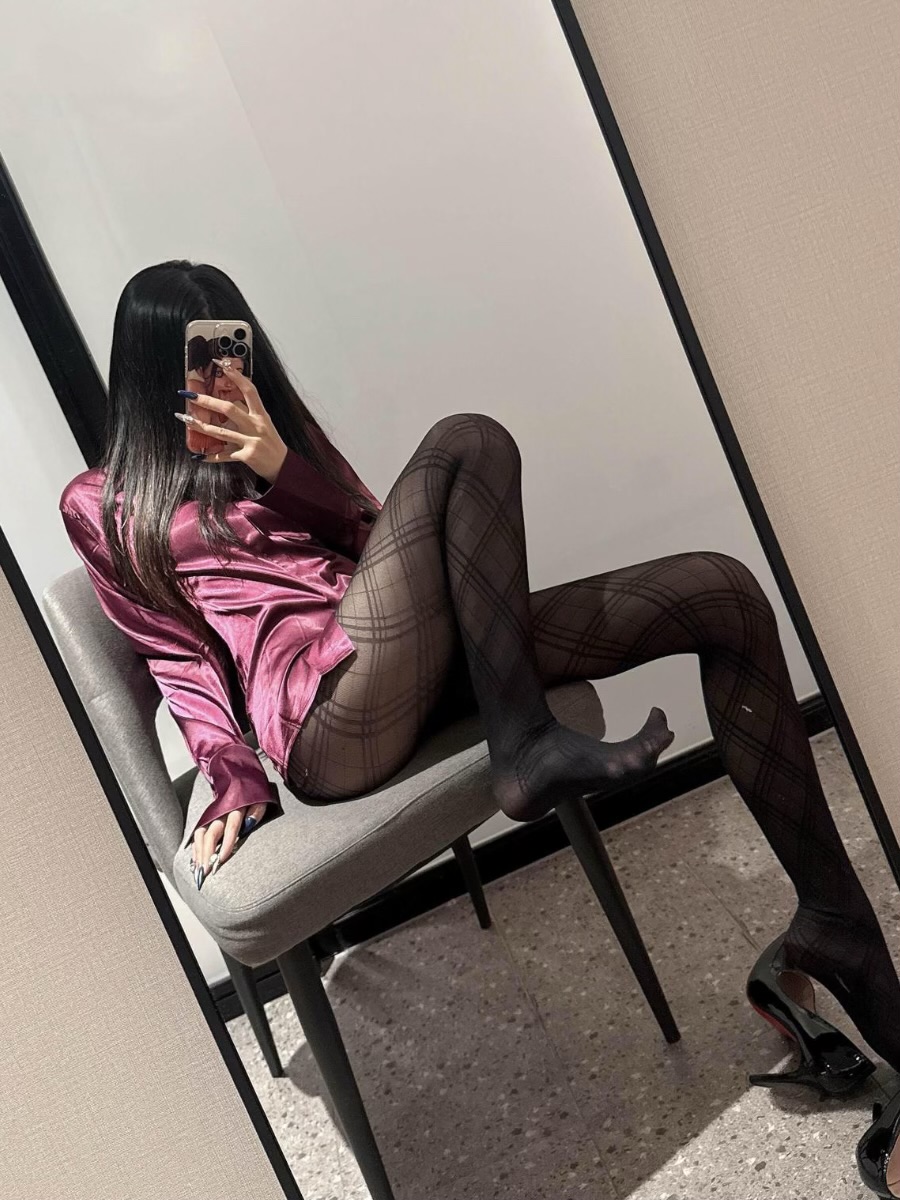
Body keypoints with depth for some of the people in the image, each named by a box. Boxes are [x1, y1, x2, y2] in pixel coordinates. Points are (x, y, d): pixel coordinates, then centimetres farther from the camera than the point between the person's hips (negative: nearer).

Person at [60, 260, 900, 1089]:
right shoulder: (101, 505, 17)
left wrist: (285, 469, -1)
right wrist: (232, 773, -8)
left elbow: (370, 538, 16)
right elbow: (177, 653, 7)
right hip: (330, 719, -6)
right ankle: (528, 751, -24)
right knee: (466, 445, -24)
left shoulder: (269, 434, 29)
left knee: (722, 593, -5)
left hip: (423, 667, 7)